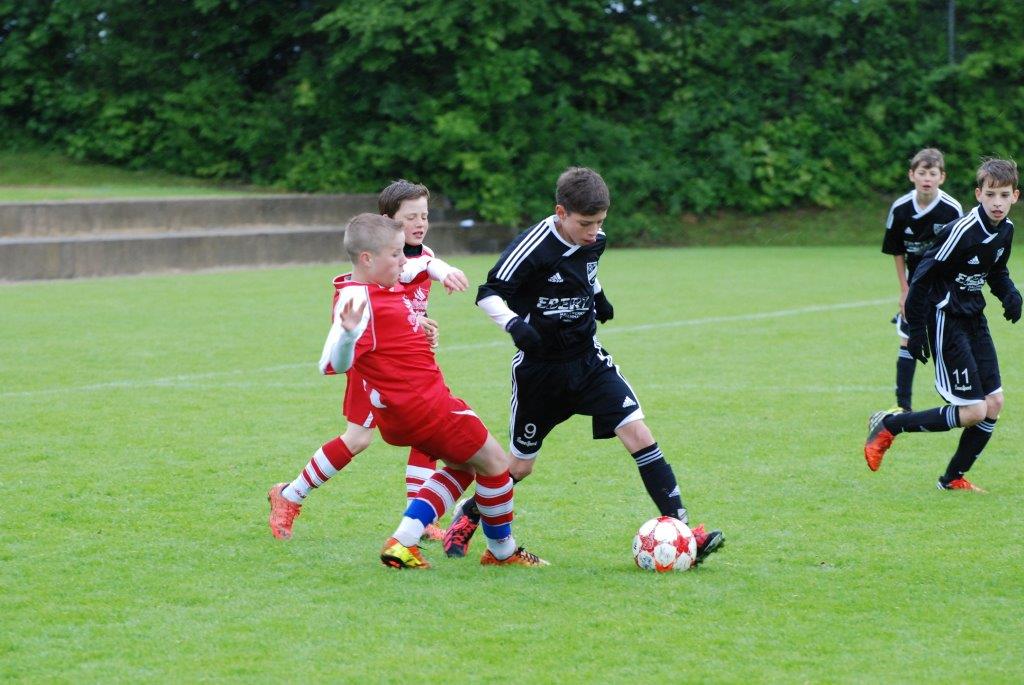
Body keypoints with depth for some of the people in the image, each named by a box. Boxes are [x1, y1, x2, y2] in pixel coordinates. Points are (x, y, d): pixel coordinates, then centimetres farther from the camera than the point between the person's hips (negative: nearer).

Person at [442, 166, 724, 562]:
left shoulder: (593, 242, -1)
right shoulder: (534, 247, -21)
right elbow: (488, 294, -19)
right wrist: (514, 324, -34)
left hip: (588, 360, 4)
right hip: (539, 369, -4)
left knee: (637, 430, -15)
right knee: (521, 464, 8)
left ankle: (679, 528, -16)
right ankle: (466, 517, 37)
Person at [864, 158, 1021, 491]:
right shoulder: (962, 231, -22)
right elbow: (922, 277, -17)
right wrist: (916, 331, -16)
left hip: (974, 319, 8)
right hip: (947, 321, -8)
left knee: (994, 403, 4)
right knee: (974, 411, -11)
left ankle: (953, 478, 18)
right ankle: (889, 425, 3)